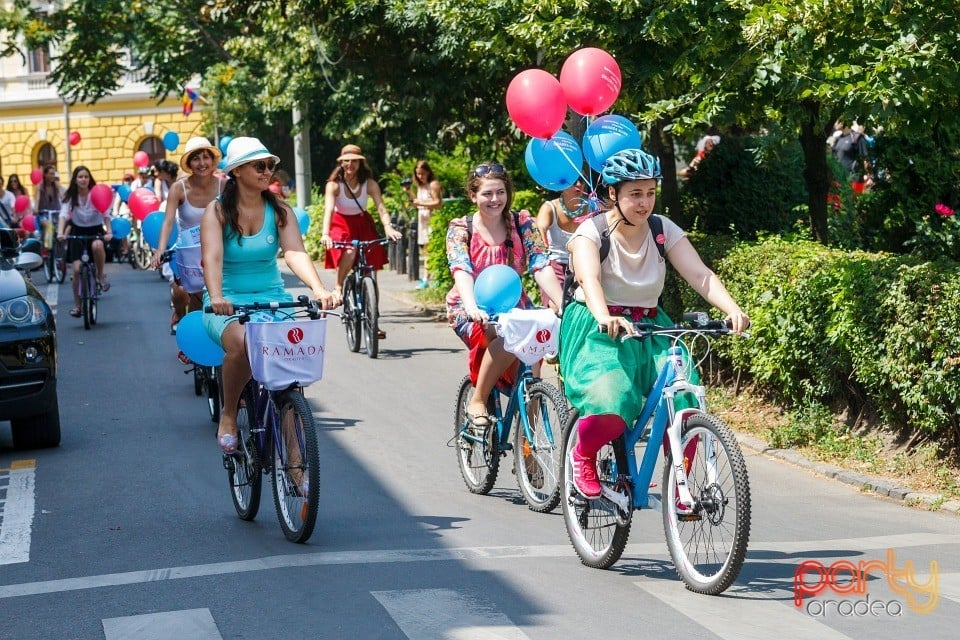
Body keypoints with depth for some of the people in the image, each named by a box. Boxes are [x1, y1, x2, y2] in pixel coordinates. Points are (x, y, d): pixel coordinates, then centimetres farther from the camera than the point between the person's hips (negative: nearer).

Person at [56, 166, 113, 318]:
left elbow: (105, 214, -15)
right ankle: (77, 304, 5)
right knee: (77, 269, -9)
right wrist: (60, 233, -35)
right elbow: (63, 214, -19)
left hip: (96, 230, -1)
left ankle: (100, 276, -12)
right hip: (78, 231, 1)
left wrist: (109, 232, -30)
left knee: (97, 246, -38)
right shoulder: (70, 197, -7)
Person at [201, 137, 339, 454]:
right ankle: (228, 415, -8)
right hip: (228, 304, -3)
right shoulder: (218, 210, -2)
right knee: (240, 344, -36)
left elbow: (295, 252, -12)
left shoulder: (279, 210, 4)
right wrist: (216, 296, -38)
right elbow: (212, 257, -18)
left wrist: (319, 289, -31)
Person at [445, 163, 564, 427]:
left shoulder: (522, 224, -1)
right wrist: (472, 309, -42)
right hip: (471, 310, -3)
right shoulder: (460, 228, -6)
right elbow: (461, 271, -23)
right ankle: (477, 403, -14)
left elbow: (541, 266, -13)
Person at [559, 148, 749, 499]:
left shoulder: (665, 231, 3)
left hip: (650, 331, 4)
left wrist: (733, 310, -28)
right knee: (610, 405, -30)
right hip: (598, 329, -4)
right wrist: (605, 318, -48)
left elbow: (700, 275, -9)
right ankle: (583, 454, 4)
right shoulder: (592, 231, -8)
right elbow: (589, 278, -27)